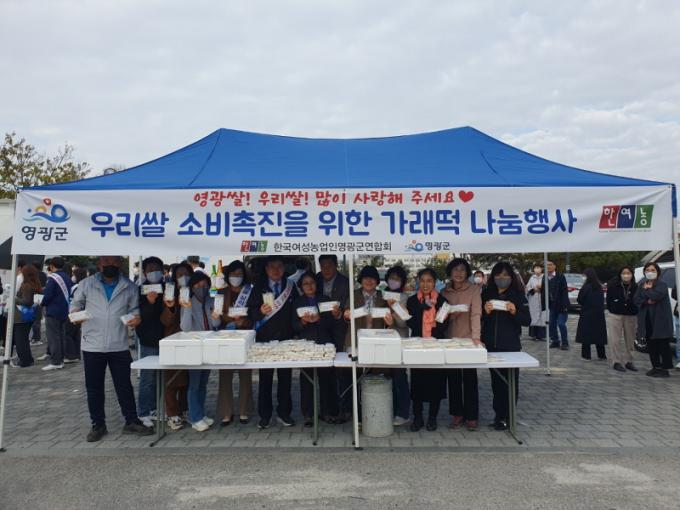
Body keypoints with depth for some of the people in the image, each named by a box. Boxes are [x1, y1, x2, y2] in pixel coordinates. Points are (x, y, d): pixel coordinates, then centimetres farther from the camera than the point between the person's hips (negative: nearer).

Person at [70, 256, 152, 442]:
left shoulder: (129, 287, 4)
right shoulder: (86, 284, 2)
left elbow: (134, 308, 11)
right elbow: (76, 304, 10)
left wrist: (135, 317, -10)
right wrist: (75, 313, -12)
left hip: (119, 346, 0)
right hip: (92, 346, 0)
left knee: (124, 386, 8)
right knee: (94, 388, 10)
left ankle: (131, 421, 20)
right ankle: (98, 425, 24)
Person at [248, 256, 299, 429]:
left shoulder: (291, 286, 8)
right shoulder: (259, 288, 5)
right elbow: (251, 313, 1)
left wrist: (295, 329, -4)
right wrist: (261, 312, -19)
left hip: (286, 338, 1)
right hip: (265, 338, -1)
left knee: (285, 377, 4)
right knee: (265, 377, 5)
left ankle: (284, 413, 16)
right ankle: (264, 415, 15)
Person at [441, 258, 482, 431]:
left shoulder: (474, 289, -5)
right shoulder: (445, 291, 7)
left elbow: (476, 313, -16)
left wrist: (476, 336, -26)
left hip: (468, 339, -3)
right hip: (450, 339, 3)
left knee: (470, 378, 4)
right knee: (453, 378, 8)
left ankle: (471, 416, 15)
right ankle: (457, 413, 20)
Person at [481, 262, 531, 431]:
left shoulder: (518, 295, -1)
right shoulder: (486, 294, 6)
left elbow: (527, 321, -4)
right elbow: (478, 318, 8)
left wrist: (514, 311, -21)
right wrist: (486, 311, -12)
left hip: (510, 346, -3)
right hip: (491, 345, 3)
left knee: (510, 382, -1)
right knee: (496, 380, 10)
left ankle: (506, 417, 8)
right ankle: (499, 415, 21)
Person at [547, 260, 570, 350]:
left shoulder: (560, 276, -8)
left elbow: (564, 291, -11)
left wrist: (564, 305, -17)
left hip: (560, 305, -5)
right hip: (551, 305, 5)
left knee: (561, 324, -7)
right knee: (552, 325, 8)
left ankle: (565, 343, 5)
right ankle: (555, 341, 20)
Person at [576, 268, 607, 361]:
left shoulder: (586, 287, -16)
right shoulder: (599, 286, 4)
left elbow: (580, 300, -11)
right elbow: (602, 300, 11)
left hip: (587, 314, -6)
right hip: (599, 313, 6)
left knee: (586, 334, 3)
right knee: (599, 334, 13)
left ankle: (586, 355, 6)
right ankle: (602, 355, 18)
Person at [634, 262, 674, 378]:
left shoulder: (662, 285, -5)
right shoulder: (641, 285, 12)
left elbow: (656, 295, -24)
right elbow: (636, 300, 3)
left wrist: (646, 290, -8)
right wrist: (647, 301, -14)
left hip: (660, 319, -6)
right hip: (647, 320, 6)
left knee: (662, 345, -1)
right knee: (651, 345, 10)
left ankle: (664, 369, 5)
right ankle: (656, 367, 20)